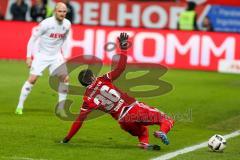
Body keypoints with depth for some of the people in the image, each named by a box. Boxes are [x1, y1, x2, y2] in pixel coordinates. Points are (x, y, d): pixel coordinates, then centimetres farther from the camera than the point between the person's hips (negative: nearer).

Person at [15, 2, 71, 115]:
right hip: (41, 55, -5)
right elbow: (32, 39, -13)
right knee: (32, 79, -13)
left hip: (56, 55, 5)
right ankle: (20, 106, -3)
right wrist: (29, 57, -16)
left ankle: (61, 107, 8)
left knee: (65, 78, -5)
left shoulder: (67, 24, -5)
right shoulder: (46, 23, -20)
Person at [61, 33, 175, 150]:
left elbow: (79, 120, 4)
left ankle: (143, 142, -3)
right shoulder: (103, 80, 2)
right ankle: (162, 131, -31)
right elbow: (120, 68, -2)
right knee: (166, 120, 6)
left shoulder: (88, 100, 6)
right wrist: (123, 47, 6)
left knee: (141, 130, 33)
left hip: (124, 122, 2)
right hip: (134, 108, -2)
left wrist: (67, 138, 10)